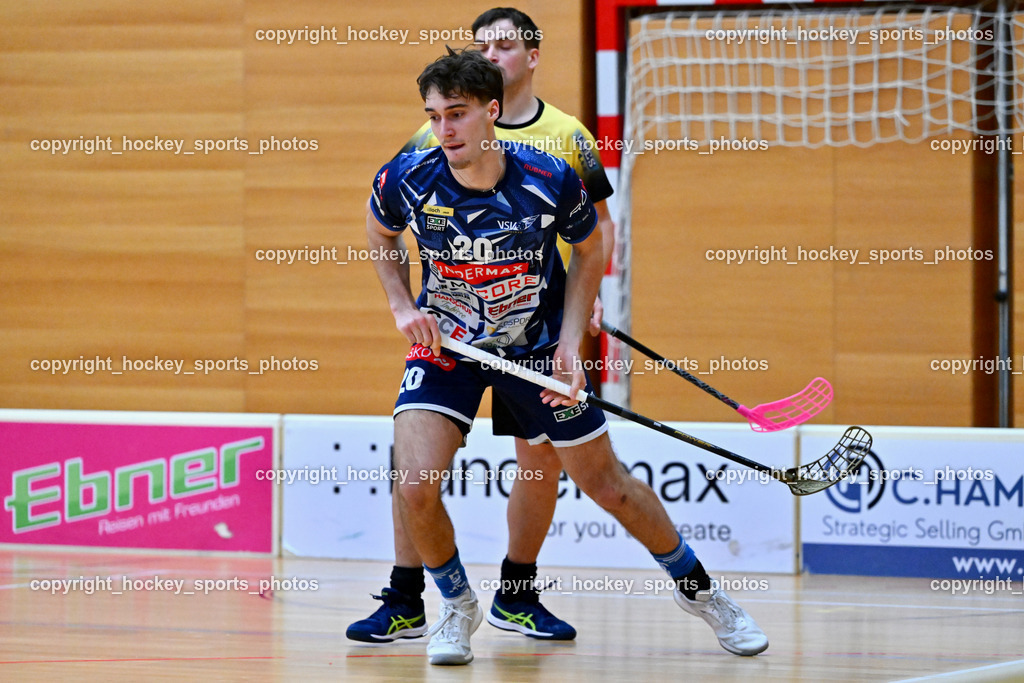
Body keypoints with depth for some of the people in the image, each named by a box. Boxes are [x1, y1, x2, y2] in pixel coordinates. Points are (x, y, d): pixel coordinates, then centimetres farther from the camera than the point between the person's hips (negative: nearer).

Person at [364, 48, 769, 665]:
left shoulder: (549, 180, -23)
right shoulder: (408, 180, -20)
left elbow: (589, 249, -2)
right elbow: (381, 235, 6)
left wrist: (570, 341, -11)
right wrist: (403, 307, -8)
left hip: (537, 345, 0)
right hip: (445, 343, 0)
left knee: (607, 484, 7)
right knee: (417, 487, -20)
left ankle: (698, 587, 32)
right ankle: (458, 606, 9)